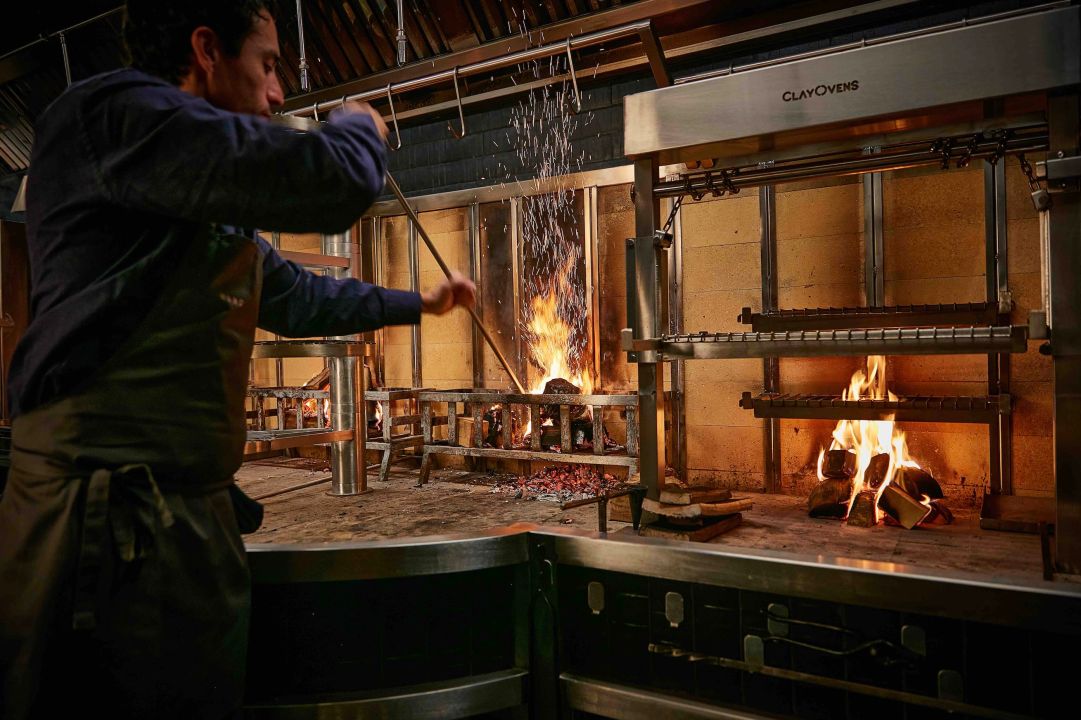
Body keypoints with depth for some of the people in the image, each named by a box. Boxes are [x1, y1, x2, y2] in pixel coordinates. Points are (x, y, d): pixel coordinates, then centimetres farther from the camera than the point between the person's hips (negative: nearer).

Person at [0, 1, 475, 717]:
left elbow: (297, 297, 33)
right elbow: (334, 182, -21)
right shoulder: (116, 111, -12)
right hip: (101, 519, -9)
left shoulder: (214, 220, 20)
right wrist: (359, 126, 2)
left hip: (194, 515, 10)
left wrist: (418, 303, 41)